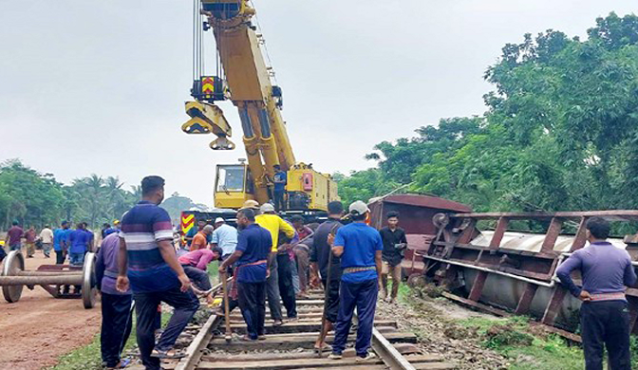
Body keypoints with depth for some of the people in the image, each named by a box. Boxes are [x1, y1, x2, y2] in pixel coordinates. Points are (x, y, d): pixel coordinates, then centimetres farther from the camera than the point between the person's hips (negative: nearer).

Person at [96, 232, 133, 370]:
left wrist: (99, 285, 20)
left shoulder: (108, 238, 6)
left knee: (107, 322, 16)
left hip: (106, 286, 6)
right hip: (124, 288, -6)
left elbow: (99, 264, 10)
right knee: (122, 324, 5)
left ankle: (106, 356, 26)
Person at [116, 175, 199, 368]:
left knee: (144, 324, 12)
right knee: (189, 303, 8)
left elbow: (122, 248, 15)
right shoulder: (158, 213, -13)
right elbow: (165, 247, -22)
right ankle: (163, 346, -4)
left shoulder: (128, 216, 12)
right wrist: (181, 274, -23)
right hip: (160, 275, -8)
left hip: (138, 277, 8)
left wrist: (122, 275, 22)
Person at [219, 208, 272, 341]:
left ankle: (252, 334, 7)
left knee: (248, 305, 2)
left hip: (247, 272, -8)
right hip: (261, 271, 8)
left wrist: (223, 265, -15)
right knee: (260, 303, 14)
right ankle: (260, 332, 21)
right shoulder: (266, 233, 8)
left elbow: (238, 254, -24)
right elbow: (269, 252, 16)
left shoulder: (245, 234, -16)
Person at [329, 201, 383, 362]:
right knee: (366, 316, 4)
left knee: (344, 315, 10)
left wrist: (331, 244, 6)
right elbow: (378, 259, 3)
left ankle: (337, 350, 16)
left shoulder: (343, 231, -3)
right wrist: (379, 278, 13)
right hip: (369, 277, 0)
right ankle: (362, 352, 9)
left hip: (349, 277, 1)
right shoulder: (374, 233, 1)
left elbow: (337, 252, -14)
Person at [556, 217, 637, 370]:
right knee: (620, 354, 13)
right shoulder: (623, 254, 3)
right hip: (619, 306, 3)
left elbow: (561, 272, -20)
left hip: (593, 307, -3)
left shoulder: (582, 254, -7)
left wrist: (576, 292, -10)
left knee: (593, 353, 6)